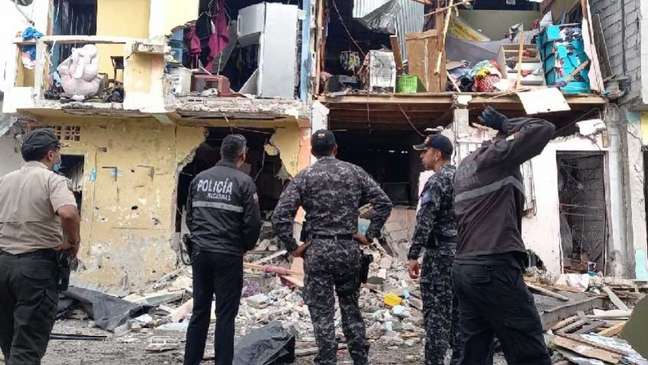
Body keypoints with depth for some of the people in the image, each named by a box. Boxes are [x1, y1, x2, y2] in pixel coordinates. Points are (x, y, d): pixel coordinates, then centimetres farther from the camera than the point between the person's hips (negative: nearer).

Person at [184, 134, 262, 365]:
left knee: (199, 311, 14)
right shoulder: (243, 181, -7)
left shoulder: (199, 178, 9)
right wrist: (246, 246, 7)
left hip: (200, 253, 5)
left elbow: (190, 216, 13)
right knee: (225, 314, 3)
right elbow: (253, 222, -10)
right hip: (228, 256, -5)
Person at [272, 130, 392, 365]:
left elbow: (280, 216, -11)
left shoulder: (304, 177, -3)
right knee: (351, 307, 17)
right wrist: (370, 235, 5)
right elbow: (384, 203, 1)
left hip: (317, 250, -3)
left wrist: (292, 247, -3)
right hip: (349, 248, 3)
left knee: (322, 313, 5)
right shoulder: (354, 172, 5)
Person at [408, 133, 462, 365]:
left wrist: (413, 255, -18)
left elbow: (424, 222, -20)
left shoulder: (436, 181, -13)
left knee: (436, 312, -3)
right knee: (457, 311, 14)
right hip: (463, 251, 9)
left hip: (440, 253, -8)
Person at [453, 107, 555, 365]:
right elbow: (544, 129, -4)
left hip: (464, 268, 9)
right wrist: (504, 124, 6)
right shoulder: (496, 155, -5)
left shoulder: (464, 167, 20)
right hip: (495, 269, -9)